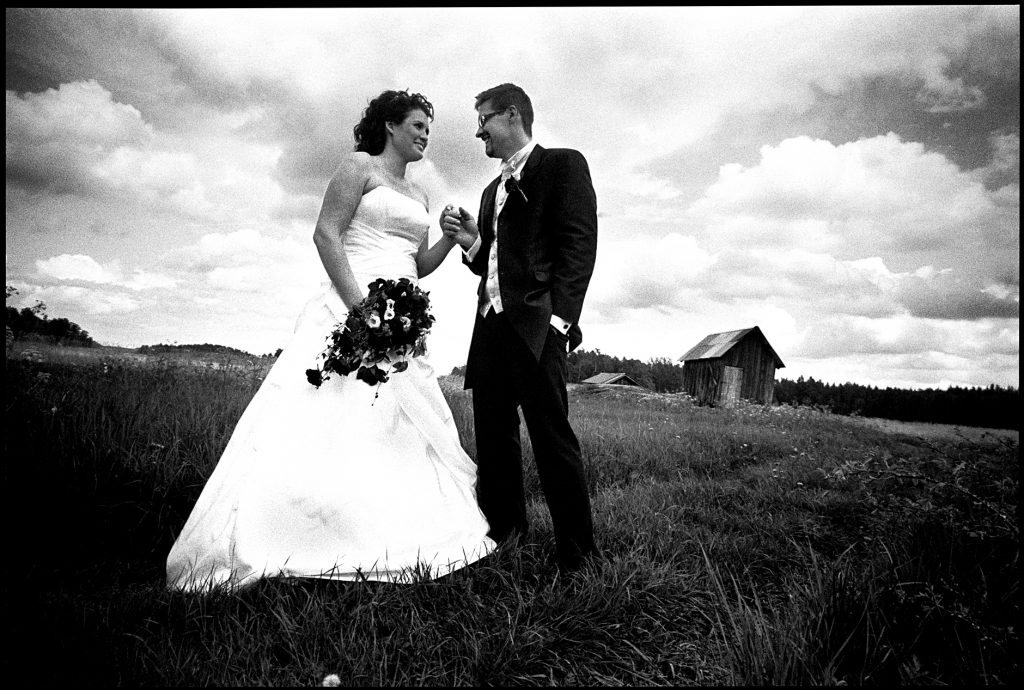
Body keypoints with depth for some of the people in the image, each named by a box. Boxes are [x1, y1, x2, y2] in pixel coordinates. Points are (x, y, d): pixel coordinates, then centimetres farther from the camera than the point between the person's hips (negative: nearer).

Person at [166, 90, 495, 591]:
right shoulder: (359, 165, 4)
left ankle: (380, 543, 10)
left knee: (394, 429, 2)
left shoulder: (418, 196, 24)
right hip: (351, 306, -7)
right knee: (332, 420, -15)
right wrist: (360, 305, -19)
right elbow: (326, 234, -8)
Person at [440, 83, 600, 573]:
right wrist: (469, 240, 5)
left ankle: (578, 557, 1)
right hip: (490, 325, 8)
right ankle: (502, 531, 19)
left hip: (535, 324, -8)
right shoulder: (493, 190, 27)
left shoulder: (563, 164, 4)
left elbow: (579, 244, -8)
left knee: (552, 437, -9)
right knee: (493, 438, 8)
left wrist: (558, 316, -18)